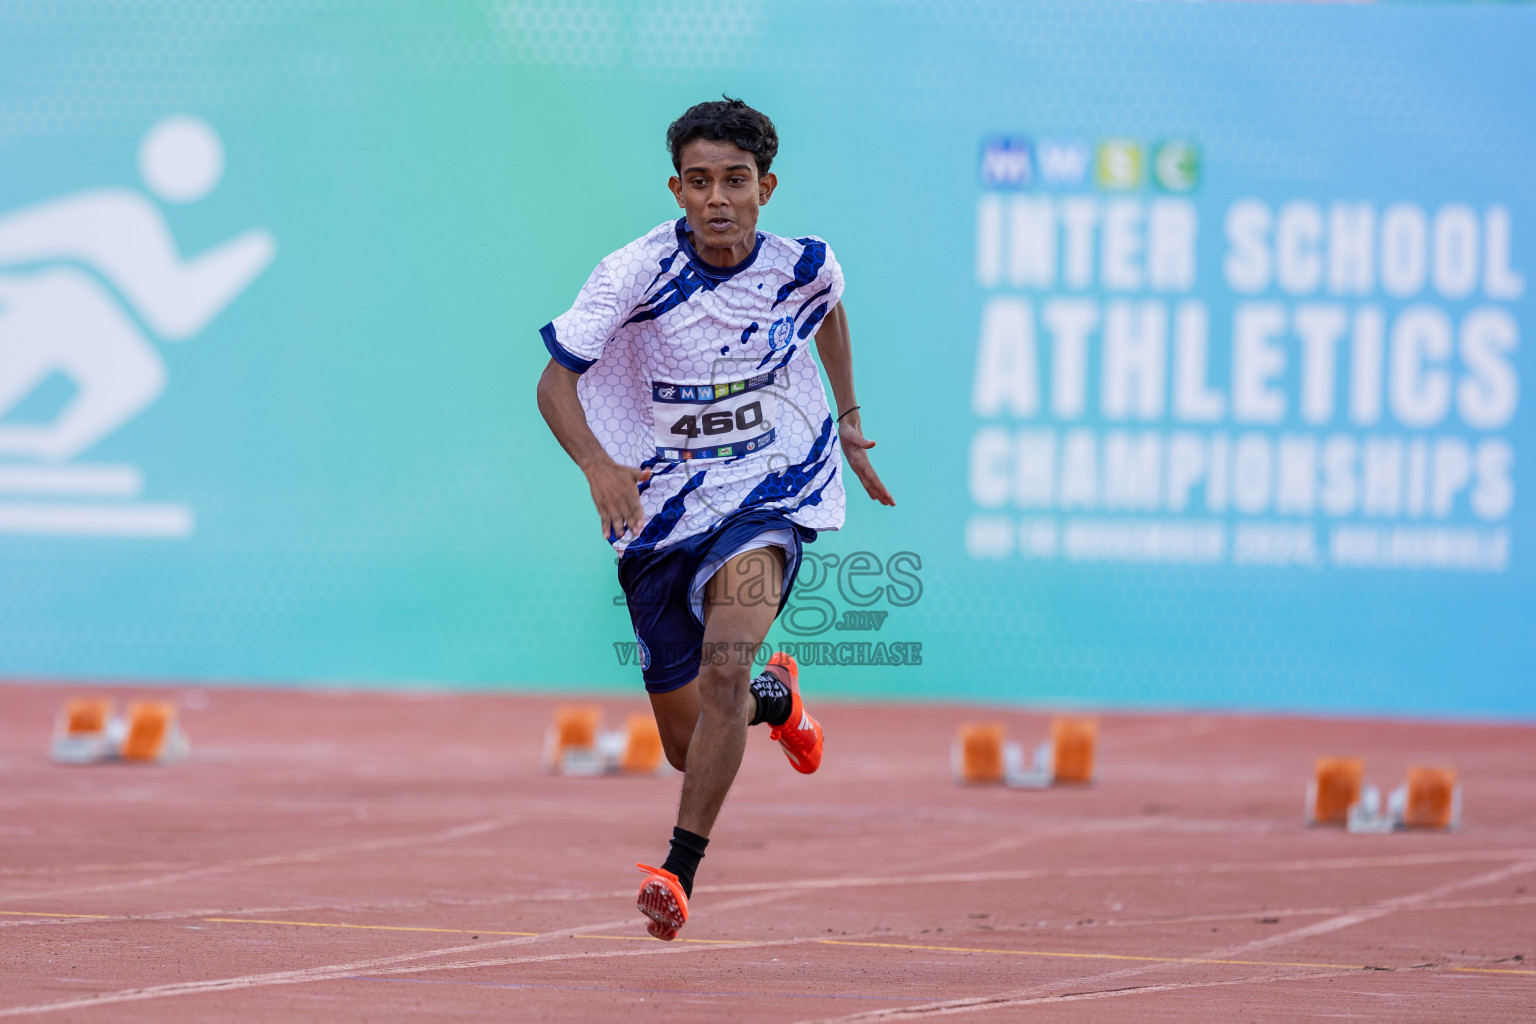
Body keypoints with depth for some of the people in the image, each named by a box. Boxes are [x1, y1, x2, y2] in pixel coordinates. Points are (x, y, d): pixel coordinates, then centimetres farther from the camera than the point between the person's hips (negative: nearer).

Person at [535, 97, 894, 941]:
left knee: (724, 664, -29)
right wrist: (597, 464, -41)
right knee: (688, 742, 11)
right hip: (661, 509, 1)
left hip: (770, 497, -1)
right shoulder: (638, 274, -18)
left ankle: (680, 872, -27)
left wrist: (847, 419, 16)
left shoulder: (804, 266, -9)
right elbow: (556, 381, -24)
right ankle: (776, 697, 47)